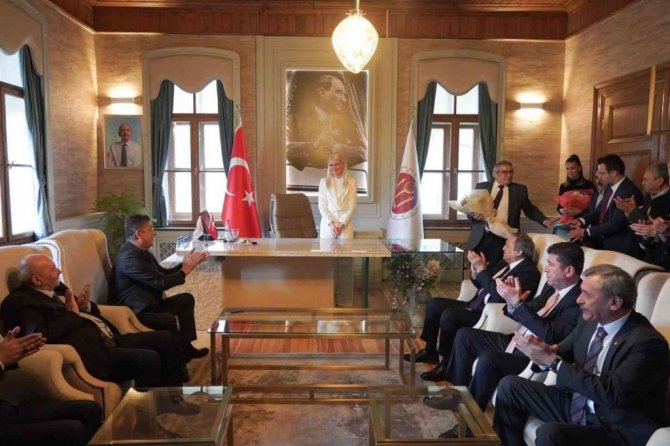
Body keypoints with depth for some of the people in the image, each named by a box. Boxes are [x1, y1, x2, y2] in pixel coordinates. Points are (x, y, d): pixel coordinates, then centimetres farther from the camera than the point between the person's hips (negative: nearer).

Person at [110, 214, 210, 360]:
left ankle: (185, 345, 12)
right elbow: (161, 282, -26)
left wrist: (187, 264, 5)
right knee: (168, 319, -34)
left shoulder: (141, 252, 10)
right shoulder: (130, 257, -24)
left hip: (150, 305, 11)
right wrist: (185, 271, -11)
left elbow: (163, 273, 17)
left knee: (186, 299, 12)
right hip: (135, 313, -11)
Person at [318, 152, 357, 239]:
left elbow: (352, 206, 1)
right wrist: (331, 223, -9)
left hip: (345, 224, 0)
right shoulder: (323, 182, 6)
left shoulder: (351, 182, 4)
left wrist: (342, 224, -9)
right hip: (327, 224, 1)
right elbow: (322, 205, 2)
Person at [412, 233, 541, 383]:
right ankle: (430, 351, 15)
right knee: (434, 304, 5)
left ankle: (447, 364, -12)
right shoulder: (506, 263, 13)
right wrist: (475, 269, -1)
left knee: (448, 315, -29)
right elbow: (482, 285, 18)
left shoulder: (529, 272, -15)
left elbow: (498, 295, -27)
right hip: (476, 305, 10)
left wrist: (481, 269, -21)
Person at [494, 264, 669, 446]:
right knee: (510, 385, 1)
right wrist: (545, 353, -14)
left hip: (614, 428, -7)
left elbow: (611, 393, -30)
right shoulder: (589, 320, -2)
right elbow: (564, 352, 12)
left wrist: (552, 360, -27)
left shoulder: (647, 342, -23)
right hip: (574, 404, 7)